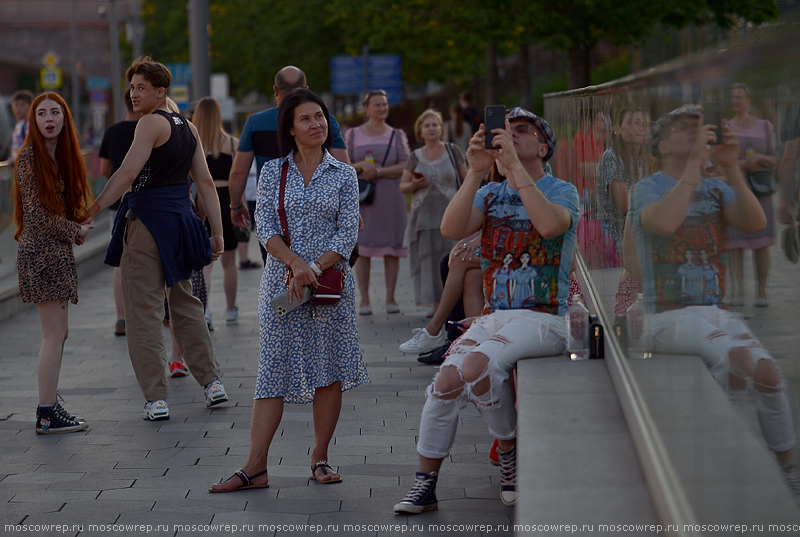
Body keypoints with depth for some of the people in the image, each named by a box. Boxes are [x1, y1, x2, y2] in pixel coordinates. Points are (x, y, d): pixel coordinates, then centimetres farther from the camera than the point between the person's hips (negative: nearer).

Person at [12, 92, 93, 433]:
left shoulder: (62, 156, 14)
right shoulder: (29, 157, -10)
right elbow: (38, 213, -14)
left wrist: (74, 230, 1)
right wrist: (76, 231, -5)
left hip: (57, 251, 9)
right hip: (40, 251, -9)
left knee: (57, 334, 11)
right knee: (54, 334, -9)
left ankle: (50, 405, 16)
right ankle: (47, 414, -7)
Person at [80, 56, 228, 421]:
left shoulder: (152, 123, -11)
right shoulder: (187, 128, 13)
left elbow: (127, 173, -20)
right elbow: (205, 181, 11)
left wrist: (90, 213, -19)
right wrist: (217, 232, 13)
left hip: (148, 221, -8)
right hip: (182, 220, 8)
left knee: (143, 312, -3)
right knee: (185, 305, 21)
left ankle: (156, 399, -5)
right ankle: (212, 381, 23)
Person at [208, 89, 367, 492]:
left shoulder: (343, 175, 5)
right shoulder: (273, 172, 6)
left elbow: (347, 234, -2)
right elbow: (265, 227, -3)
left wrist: (314, 268, -14)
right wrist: (295, 263, -18)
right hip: (281, 281, 0)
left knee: (330, 369, 3)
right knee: (274, 371, -2)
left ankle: (320, 459, 15)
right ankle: (255, 467, -4)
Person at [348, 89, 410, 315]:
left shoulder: (397, 135, 10)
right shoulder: (353, 134, 10)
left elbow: (405, 167, -1)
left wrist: (378, 171, -13)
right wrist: (361, 166, -11)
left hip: (390, 197, 0)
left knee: (391, 249, -2)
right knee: (361, 248, -4)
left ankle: (390, 298, 4)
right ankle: (364, 299, -1)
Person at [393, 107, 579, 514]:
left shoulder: (561, 191, 1)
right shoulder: (489, 194, 16)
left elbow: (551, 224, -25)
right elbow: (451, 228, -5)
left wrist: (515, 165, -25)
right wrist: (476, 172, -15)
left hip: (542, 319, -5)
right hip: (494, 316, 5)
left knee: (478, 365, -30)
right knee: (446, 381, -16)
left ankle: (511, 451, -6)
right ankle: (425, 484, -5)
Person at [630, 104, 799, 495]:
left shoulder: (717, 190, 13)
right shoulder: (647, 189, -2)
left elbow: (755, 224, -8)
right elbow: (664, 223, -27)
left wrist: (731, 166, -17)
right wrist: (696, 163, -24)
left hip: (716, 313, 5)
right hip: (669, 316, -5)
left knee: (767, 372, -18)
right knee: (737, 356, -33)